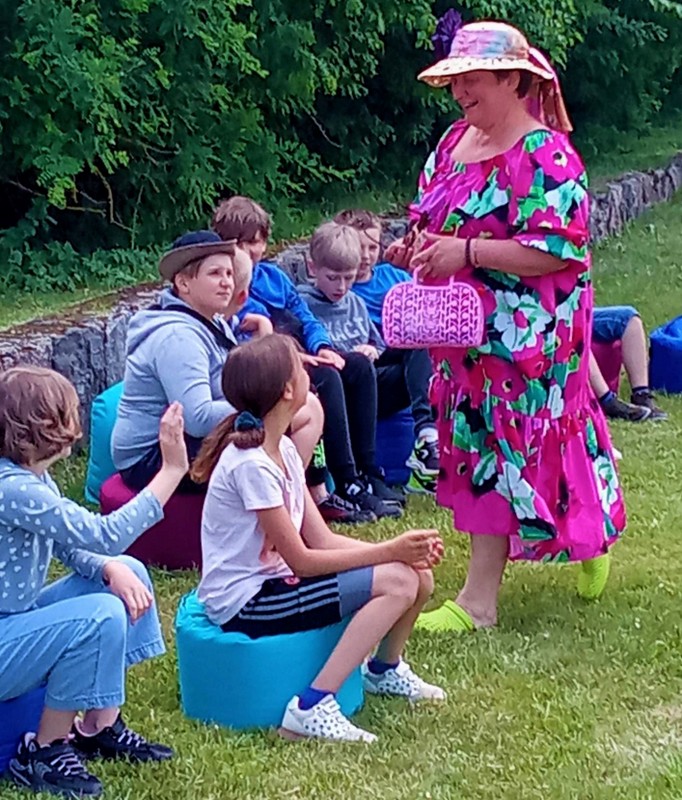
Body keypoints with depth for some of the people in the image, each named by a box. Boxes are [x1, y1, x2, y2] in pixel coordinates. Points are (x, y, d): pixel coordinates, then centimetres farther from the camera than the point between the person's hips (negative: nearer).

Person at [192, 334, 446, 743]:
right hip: (243, 603, -9)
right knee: (396, 582, -21)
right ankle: (312, 707, -21)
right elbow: (301, 560, -20)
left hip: (273, 580, 9)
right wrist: (390, 551, -17)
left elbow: (323, 539, 3)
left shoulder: (283, 450, 7)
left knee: (419, 576, 1)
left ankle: (385, 669, 28)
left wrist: (403, 551, -10)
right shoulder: (251, 464, -21)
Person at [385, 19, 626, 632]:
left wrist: (466, 252, -26)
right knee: (477, 441, 15)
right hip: (465, 331, 9)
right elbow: (436, 219, 21)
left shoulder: (545, 155, -16)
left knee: (504, 447, -3)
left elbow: (557, 250, -22)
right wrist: (417, 250, -2)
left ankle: (479, 599, 4)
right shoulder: (455, 143, 9)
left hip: (523, 336, -9)